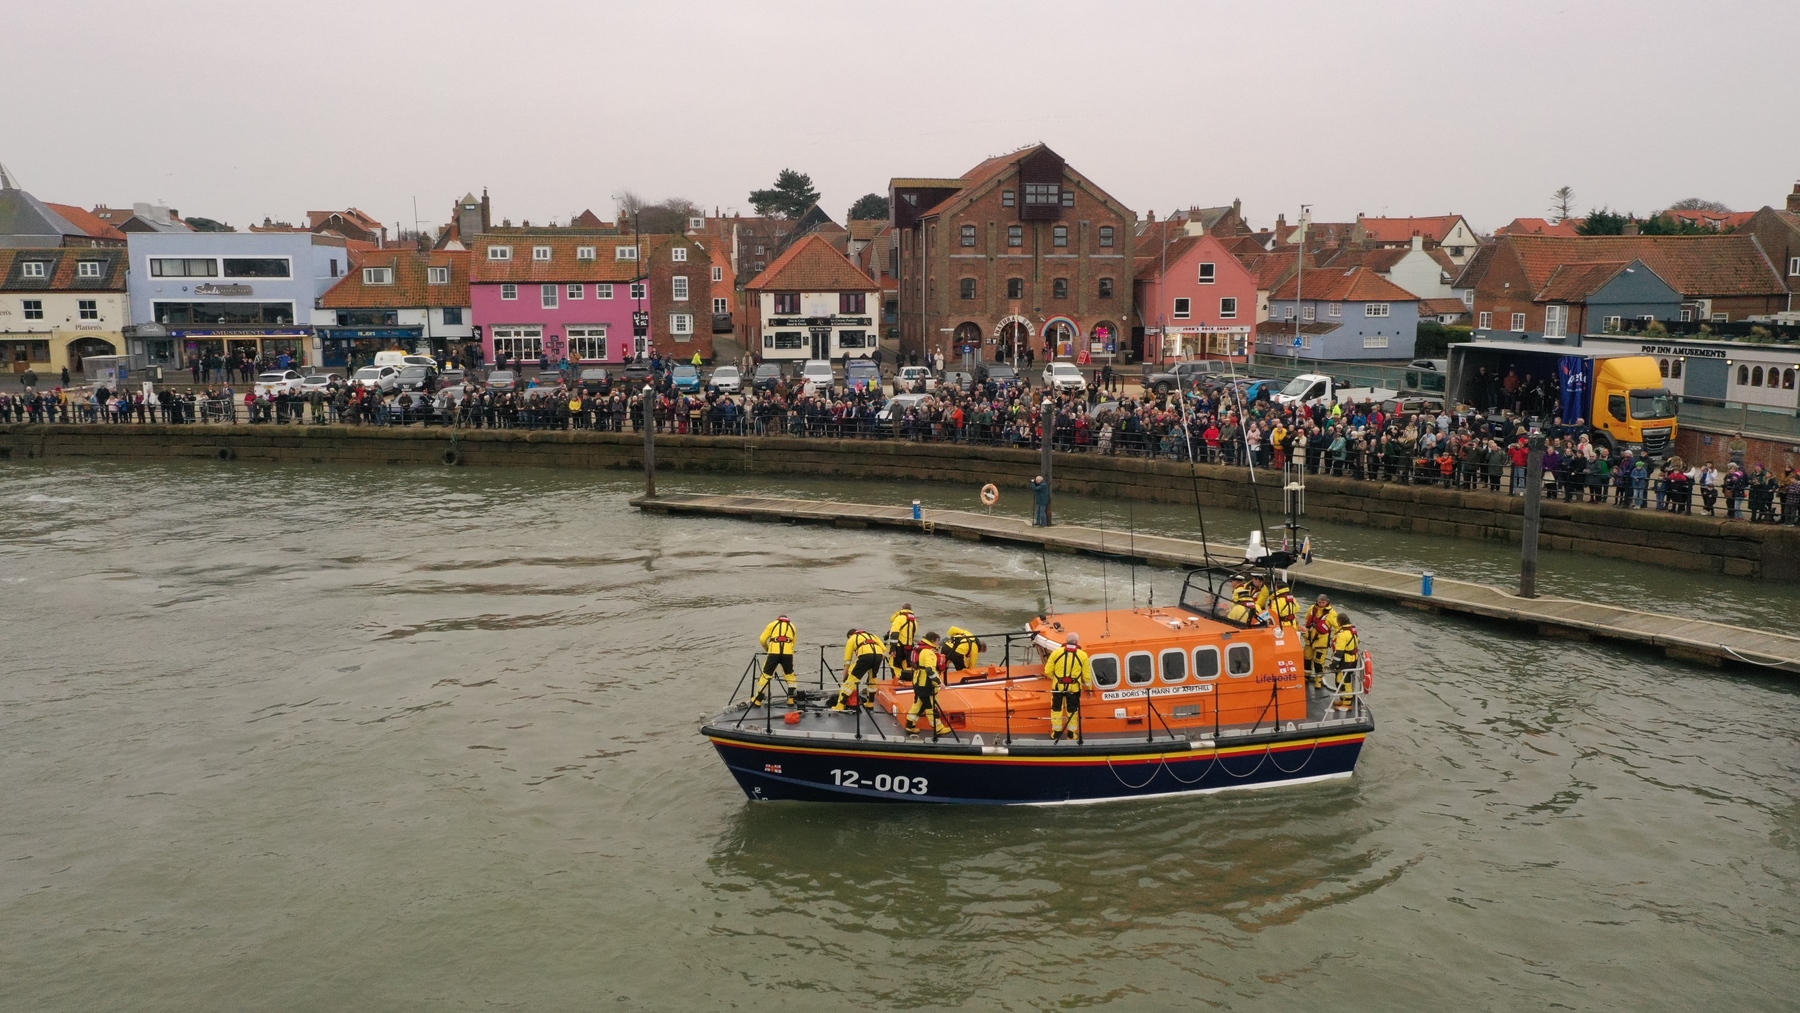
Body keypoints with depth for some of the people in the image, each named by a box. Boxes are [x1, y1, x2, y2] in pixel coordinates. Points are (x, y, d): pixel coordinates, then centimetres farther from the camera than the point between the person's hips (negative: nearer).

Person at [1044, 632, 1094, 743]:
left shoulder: (1056, 652, -6)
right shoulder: (1082, 655, -7)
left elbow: (1048, 671, -3)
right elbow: (1087, 675, -2)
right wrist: (1089, 687, 13)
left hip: (1058, 686, 0)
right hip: (1074, 688, 0)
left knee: (1056, 709, 16)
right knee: (1072, 710, 16)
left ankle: (1056, 733, 22)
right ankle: (1071, 733, 22)